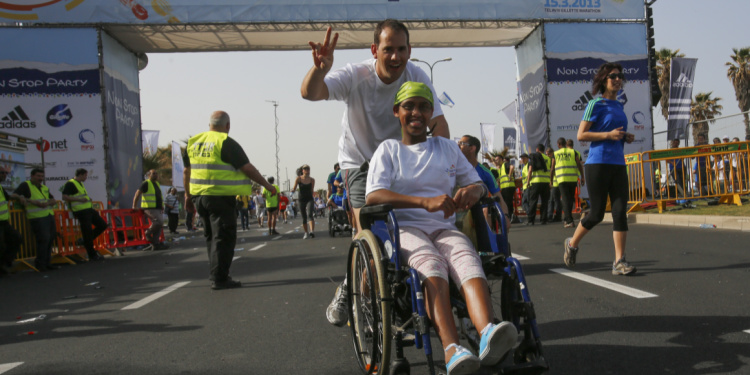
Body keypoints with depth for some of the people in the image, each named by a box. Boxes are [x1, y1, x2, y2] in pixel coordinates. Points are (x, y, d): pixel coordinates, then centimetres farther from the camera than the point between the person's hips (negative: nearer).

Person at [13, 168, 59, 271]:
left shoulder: (45, 188, 22)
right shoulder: (26, 185, 2)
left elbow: (54, 200, 17)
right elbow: (14, 195, -9)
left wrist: (47, 203, -7)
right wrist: (31, 201, -20)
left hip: (49, 215, 7)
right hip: (37, 217, -7)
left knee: (50, 239, 8)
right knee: (43, 239, -13)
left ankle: (47, 263, 18)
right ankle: (40, 264, -1)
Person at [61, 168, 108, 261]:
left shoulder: (80, 184, 19)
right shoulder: (70, 184, -10)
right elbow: (64, 197, -19)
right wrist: (80, 199, -22)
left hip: (89, 209, 10)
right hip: (81, 211, -10)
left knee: (102, 225, 8)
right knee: (87, 232, -4)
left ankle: (87, 241, 18)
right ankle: (92, 255, 5)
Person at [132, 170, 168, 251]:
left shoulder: (157, 184, 19)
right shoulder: (146, 184, -6)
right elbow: (137, 194, -10)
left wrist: (161, 206, 21)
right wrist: (134, 206, -14)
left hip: (157, 209, 8)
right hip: (149, 208, -8)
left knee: (157, 226, 4)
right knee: (160, 222, -23)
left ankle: (155, 244, 6)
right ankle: (148, 233, -4)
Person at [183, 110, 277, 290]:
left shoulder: (193, 142, 12)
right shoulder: (226, 143, -9)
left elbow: (187, 171, 16)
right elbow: (247, 168, -11)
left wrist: (188, 195, 24)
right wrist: (267, 185, -2)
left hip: (198, 196, 7)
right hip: (221, 197, -7)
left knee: (212, 236, 17)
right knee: (223, 237, -2)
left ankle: (216, 275, 23)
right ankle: (219, 279, -3)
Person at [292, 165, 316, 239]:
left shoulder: (312, 180, 0)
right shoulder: (299, 178, -3)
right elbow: (294, 189, -3)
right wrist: (293, 189, -24)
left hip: (310, 199, -1)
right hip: (302, 200, 1)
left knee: (309, 214, -21)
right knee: (304, 217, 8)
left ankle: (312, 231, -34)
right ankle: (306, 233, 24)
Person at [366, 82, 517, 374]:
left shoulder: (447, 148, 23)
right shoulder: (388, 149, 11)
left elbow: (477, 182, 23)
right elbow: (373, 196, -6)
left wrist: (473, 191, -7)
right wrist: (426, 202, -23)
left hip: (444, 228, 3)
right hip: (404, 227, -3)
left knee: (467, 257, -34)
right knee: (430, 263, -38)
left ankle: (488, 334, -60)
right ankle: (452, 350, -57)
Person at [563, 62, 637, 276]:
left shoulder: (618, 106, 16)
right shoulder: (596, 105, -4)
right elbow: (581, 135, -9)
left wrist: (626, 137, 8)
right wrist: (608, 134, -18)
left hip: (618, 164, 6)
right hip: (598, 163, -6)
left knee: (620, 212, -3)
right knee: (597, 214, -2)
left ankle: (619, 262, -2)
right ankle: (572, 244, 22)